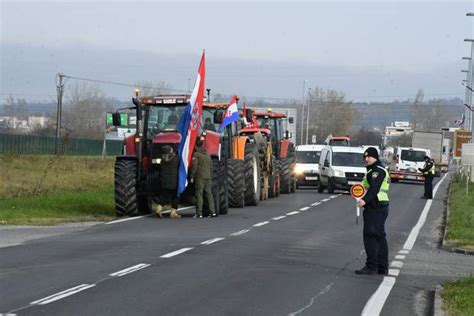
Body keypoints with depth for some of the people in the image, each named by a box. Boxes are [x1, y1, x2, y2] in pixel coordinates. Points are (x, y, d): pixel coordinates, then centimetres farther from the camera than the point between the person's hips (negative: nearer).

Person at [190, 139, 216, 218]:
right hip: (208, 177, 6)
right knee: (209, 194, 7)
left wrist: (192, 177, -5)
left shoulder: (196, 154, -7)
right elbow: (211, 167, 17)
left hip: (199, 177, -6)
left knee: (199, 195, -4)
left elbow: (194, 167, -11)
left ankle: (199, 213, -6)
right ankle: (212, 212, 2)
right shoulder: (207, 154, 13)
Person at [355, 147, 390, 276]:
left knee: (370, 236, -11)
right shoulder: (381, 170, 23)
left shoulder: (377, 171, -12)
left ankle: (371, 266, -13)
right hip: (381, 207, 11)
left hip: (375, 207, -11)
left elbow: (374, 188, -27)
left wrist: (365, 200, -39)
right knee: (380, 237, 13)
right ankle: (382, 268, 17)